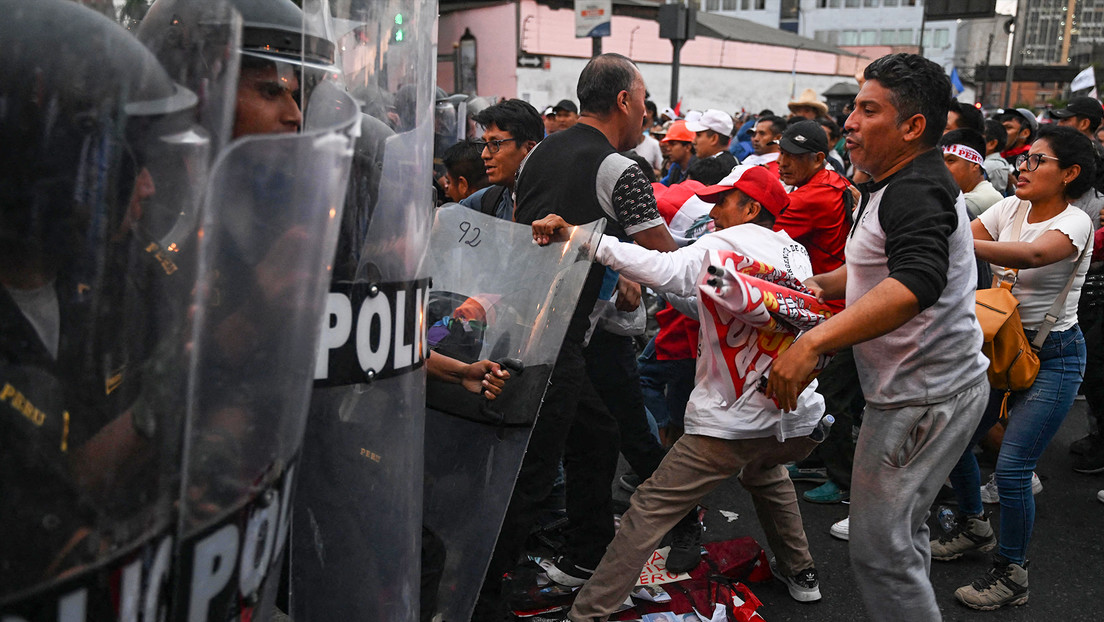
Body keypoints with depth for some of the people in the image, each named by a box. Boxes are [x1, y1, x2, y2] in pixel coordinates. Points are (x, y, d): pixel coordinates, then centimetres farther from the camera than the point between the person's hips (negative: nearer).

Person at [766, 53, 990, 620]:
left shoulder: (917, 191, -22)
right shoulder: (896, 185, 13)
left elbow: (917, 283, -40)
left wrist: (812, 343, -45)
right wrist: (823, 285, 14)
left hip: (924, 397, -11)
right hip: (927, 386, 11)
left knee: (879, 550, -6)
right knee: (903, 530, 24)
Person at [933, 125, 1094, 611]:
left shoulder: (1074, 223, -17)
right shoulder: (1010, 208, 2)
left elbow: (1034, 254, -39)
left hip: (1054, 356, -6)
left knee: (1011, 468, -10)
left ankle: (1012, 573, 11)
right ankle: (973, 528, 36)